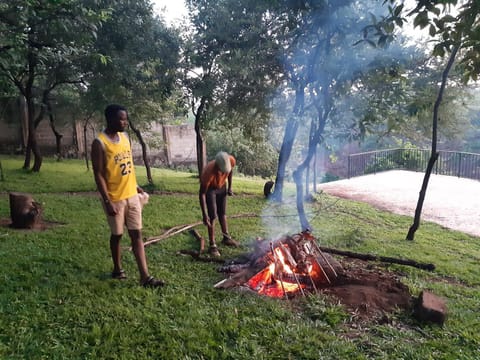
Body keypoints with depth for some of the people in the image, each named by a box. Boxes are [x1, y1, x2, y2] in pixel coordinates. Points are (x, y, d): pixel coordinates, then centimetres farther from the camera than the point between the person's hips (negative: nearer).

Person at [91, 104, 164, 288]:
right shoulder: (100, 143, -15)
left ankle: (145, 276, 6)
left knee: (137, 234, 4)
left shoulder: (125, 137, 6)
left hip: (131, 195, 6)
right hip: (115, 198, -6)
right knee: (117, 235, 11)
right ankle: (117, 269, 33)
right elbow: (98, 175, -17)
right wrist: (107, 201, -20)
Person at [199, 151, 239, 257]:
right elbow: (202, 194, -33)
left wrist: (229, 187, 2)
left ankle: (226, 237, 29)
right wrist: (204, 214, -35)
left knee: (222, 213, 14)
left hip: (222, 186, 5)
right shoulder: (209, 172, -41)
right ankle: (212, 245, -1)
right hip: (210, 188, -4)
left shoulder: (231, 161, -29)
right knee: (212, 216, -8)